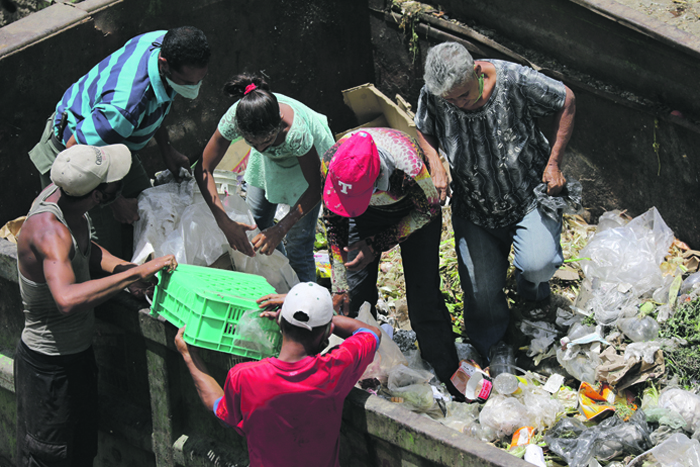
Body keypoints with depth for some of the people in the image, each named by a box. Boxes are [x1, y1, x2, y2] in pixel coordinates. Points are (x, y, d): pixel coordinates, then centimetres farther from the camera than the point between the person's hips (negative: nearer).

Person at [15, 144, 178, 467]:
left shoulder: (60, 193, -8)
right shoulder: (49, 230, -35)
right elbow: (67, 300, -52)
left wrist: (119, 267, -6)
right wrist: (134, 273, -47)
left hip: (77, 351, 9)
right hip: (50, 364, -9)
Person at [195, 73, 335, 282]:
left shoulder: (296, 132, -44)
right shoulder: (234, 118, -37)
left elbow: (315, 187, -28)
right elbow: (203, 169, -26)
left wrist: (281, 229, -35)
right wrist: (225, 222, -35)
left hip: (310, 156, -4)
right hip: (271, 160, 4)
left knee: (299, 241, -8)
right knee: (256, 220, 11)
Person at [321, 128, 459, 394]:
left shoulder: (409, 168, -44)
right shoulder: (331, 163, -32)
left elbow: (429, 210, -20)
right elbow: (334, 225, -15)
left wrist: (376, 245, -25)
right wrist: (339, 285, -15)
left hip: (414, 210, -3)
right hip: (369, 213, 3)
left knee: (422, 296, -9)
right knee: (354, 291, -1)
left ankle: (448, 376, 4)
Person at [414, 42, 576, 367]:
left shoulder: (515, 80, -26)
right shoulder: (432, 96, -18)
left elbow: (566, 102, -9)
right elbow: (424, 131, 6)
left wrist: (554, 163, -10)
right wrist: (435, 167, -12)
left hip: (530, 194, -2)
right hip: (475, 206, 2)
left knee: (538, 265, -24)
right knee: (480, 290, -1)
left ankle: (530, 281, 18)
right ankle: (492, 351, 33)